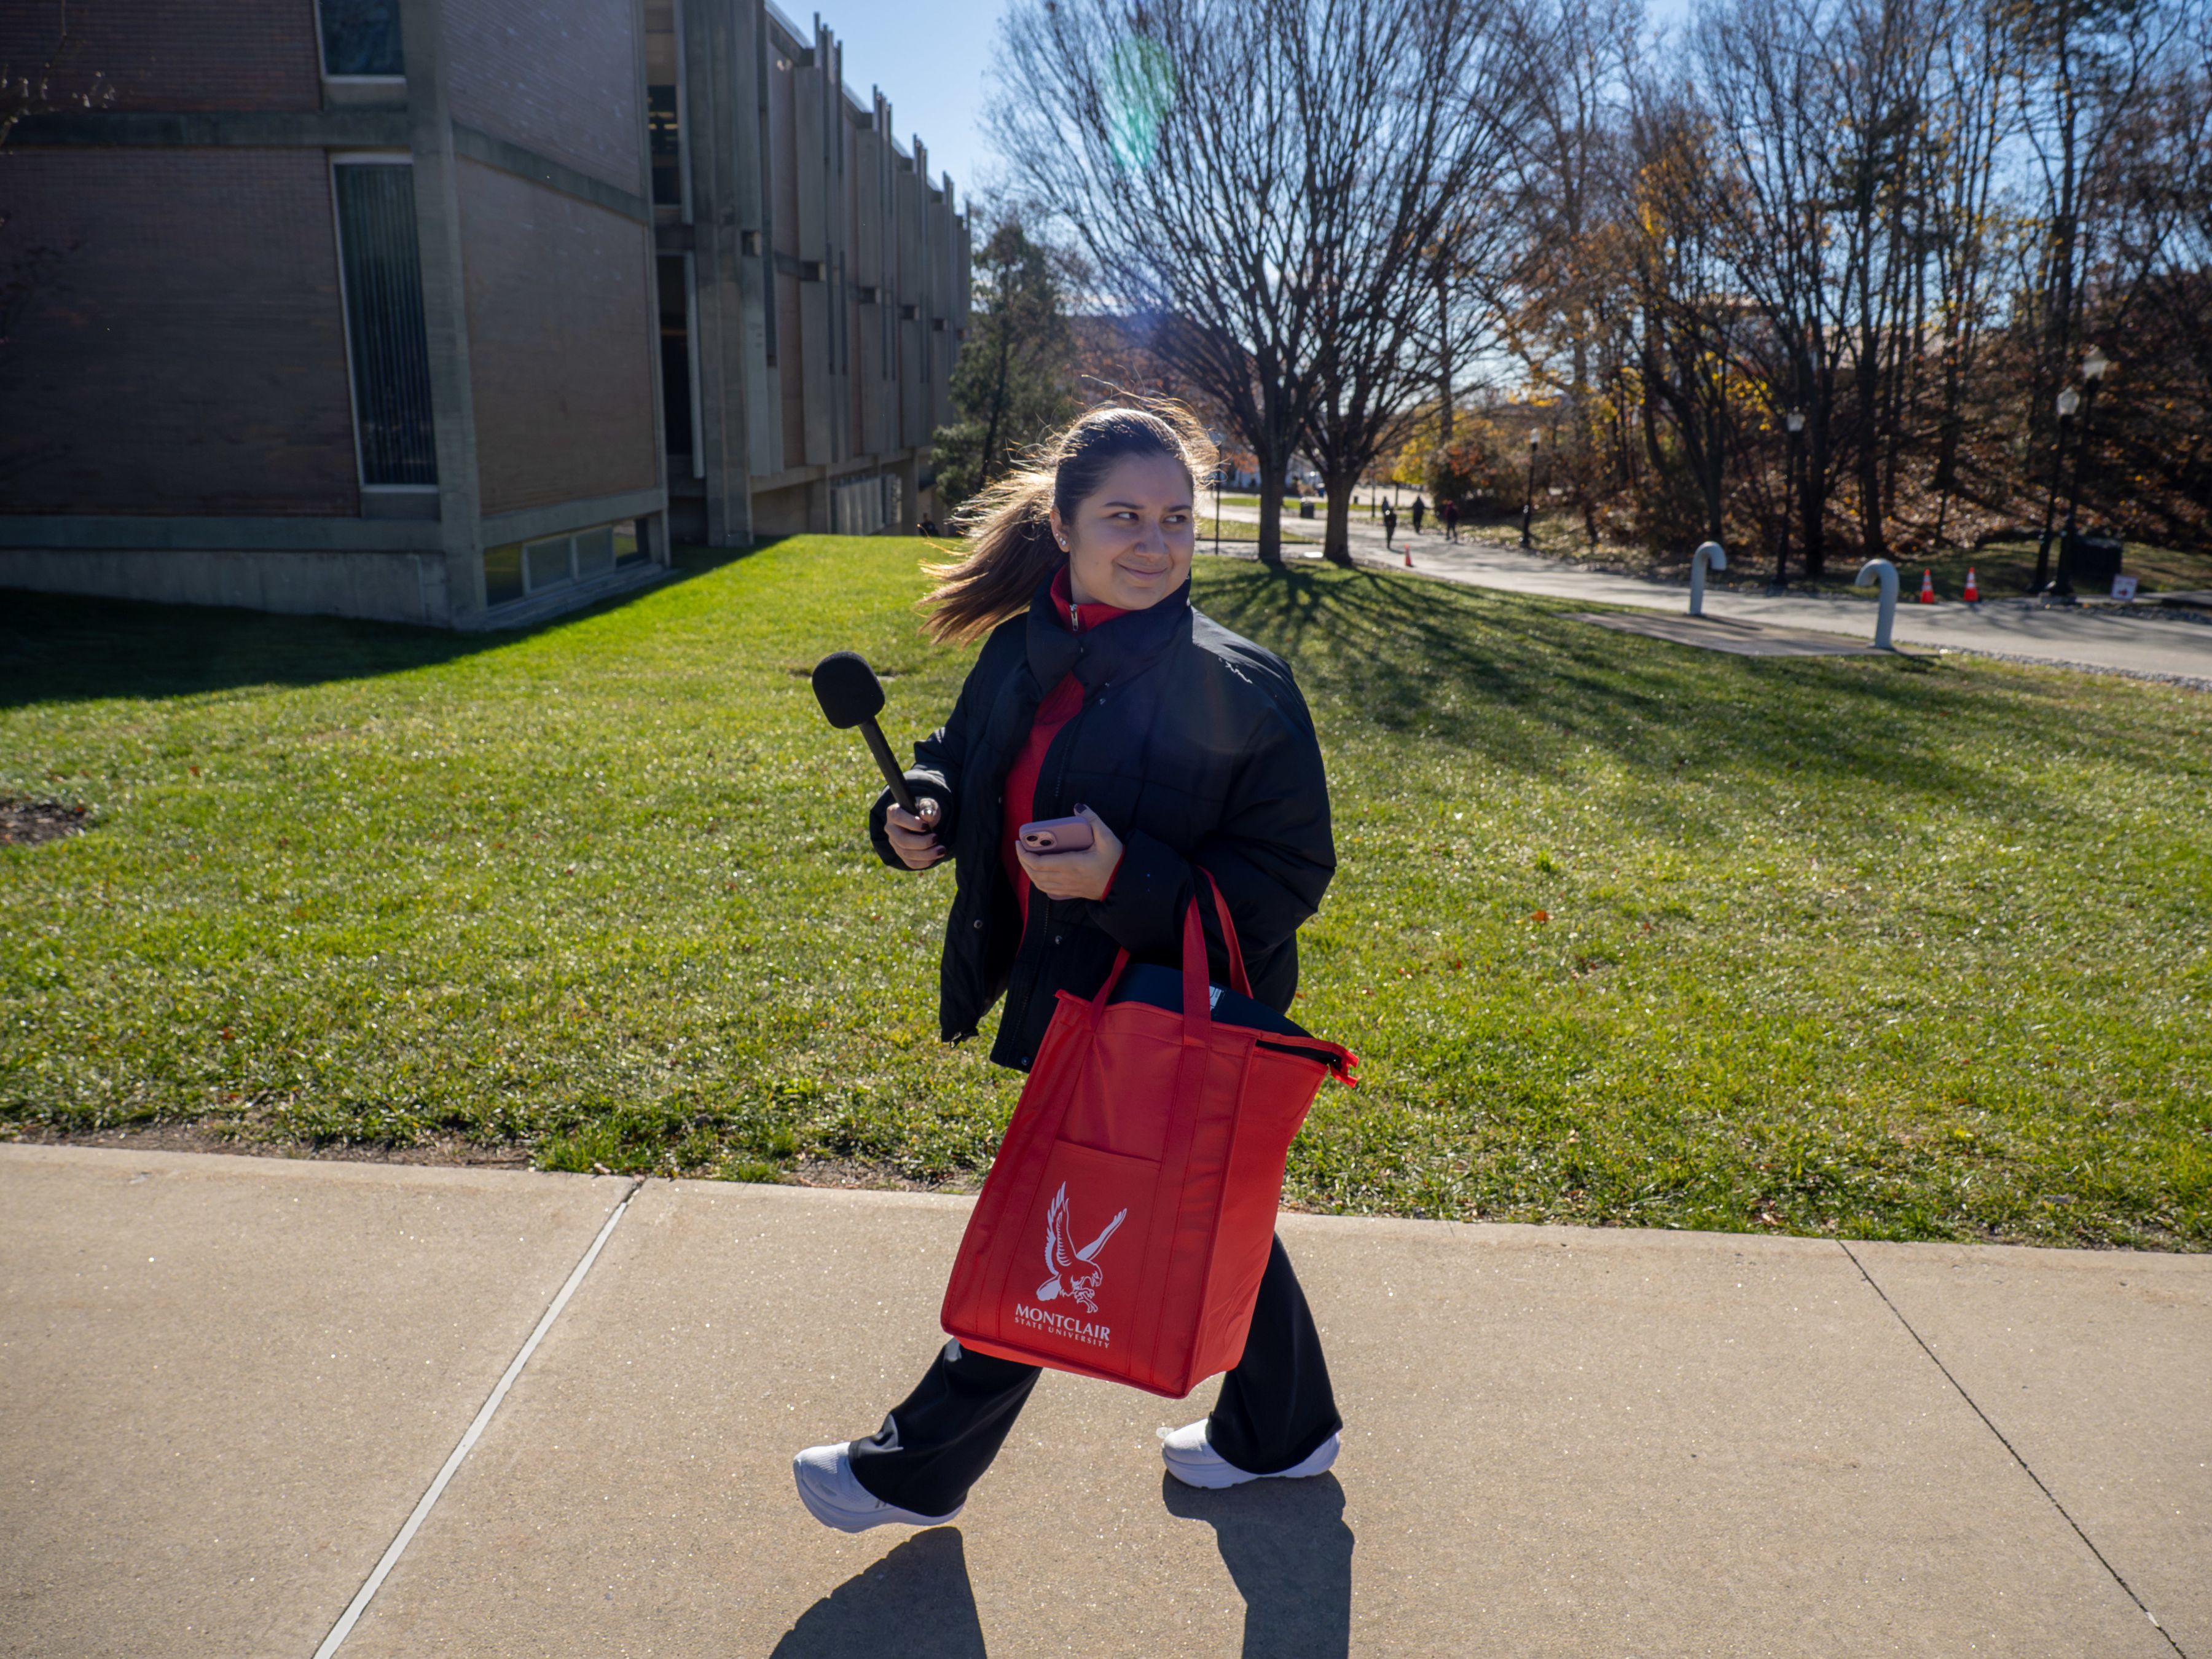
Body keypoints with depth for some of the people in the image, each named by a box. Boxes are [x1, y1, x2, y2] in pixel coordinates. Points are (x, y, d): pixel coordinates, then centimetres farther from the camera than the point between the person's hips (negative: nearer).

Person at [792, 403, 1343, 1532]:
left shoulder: (1237, 688, -20)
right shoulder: (1022, 651, 0)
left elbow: (1291, 876, -18)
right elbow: (966, 764, 16)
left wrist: (1127, 879, -30)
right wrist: (921, 819, -7)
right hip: (1068, 1006, 7)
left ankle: (917, 1469, 34)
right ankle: (1280, 1432, 48)